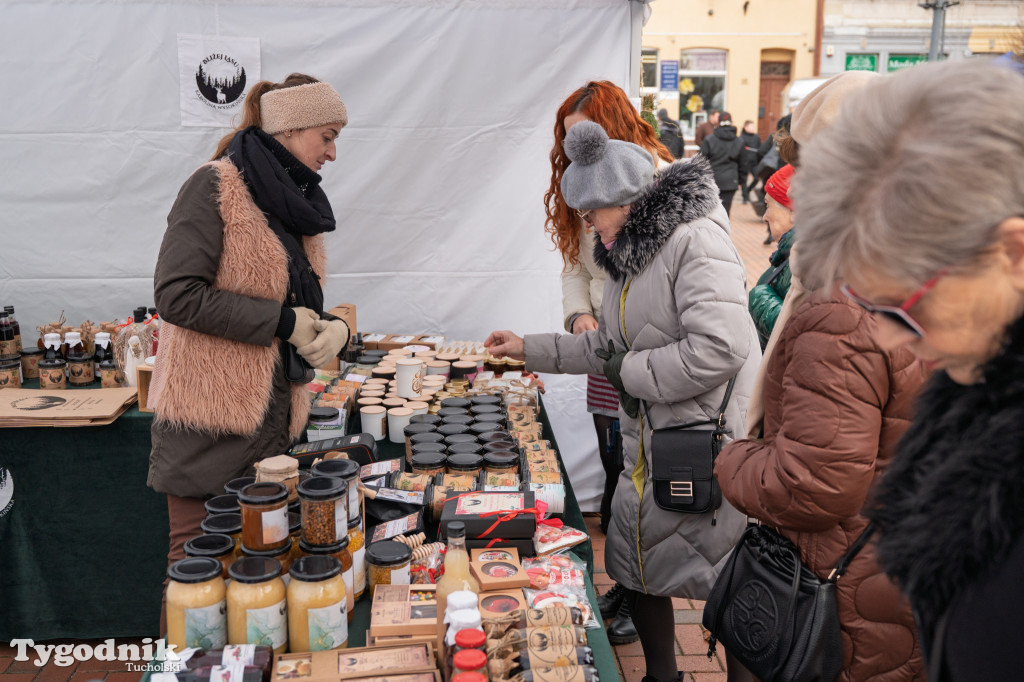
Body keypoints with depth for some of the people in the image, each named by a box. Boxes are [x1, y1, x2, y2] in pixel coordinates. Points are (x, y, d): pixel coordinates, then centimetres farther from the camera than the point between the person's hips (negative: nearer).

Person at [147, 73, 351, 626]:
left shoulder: (298, 201, 14)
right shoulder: (216, 187, -10)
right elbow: (176, 295, -18)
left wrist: (333, 328, -1)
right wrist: (282, 321, -17)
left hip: (273, 416, 7)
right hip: (210, 420, -7)